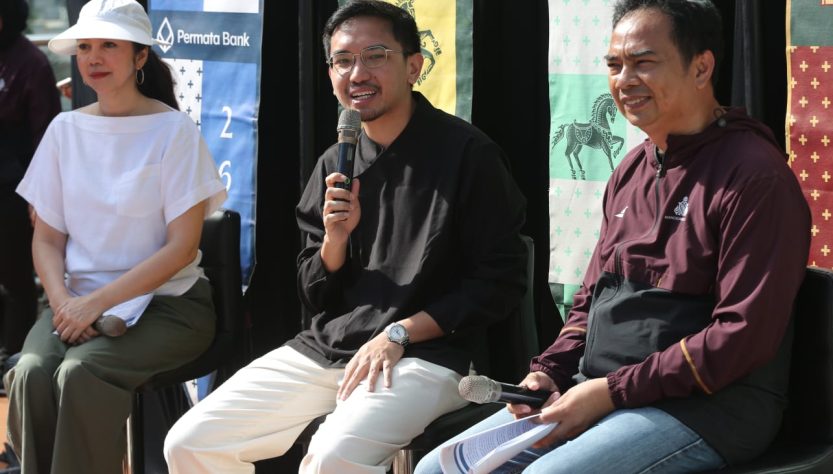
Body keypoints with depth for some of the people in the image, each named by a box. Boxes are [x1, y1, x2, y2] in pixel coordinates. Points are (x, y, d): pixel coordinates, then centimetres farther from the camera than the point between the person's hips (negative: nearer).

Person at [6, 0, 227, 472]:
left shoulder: (173, 129, -6)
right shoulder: (65, 129, 7)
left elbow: (182, 247, -10)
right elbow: (47, 238, 9)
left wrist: (98, 302, -16)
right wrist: (63, 302, -11)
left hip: (166, 303, -4)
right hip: (81, 300, 4)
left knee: (80, 372, -30)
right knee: (31, 372, -26)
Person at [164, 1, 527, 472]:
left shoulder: (466, 152, -6)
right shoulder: (335, 165, 11)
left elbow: (501, 282, -6)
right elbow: (317, 297, 15)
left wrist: (398, 333, -13)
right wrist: (335, 238, -6)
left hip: (424, 355, -6)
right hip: (324, 348, 6)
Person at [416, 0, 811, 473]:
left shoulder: (753, 174, -12)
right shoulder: (631, 171, 15)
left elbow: (744, 333, -18)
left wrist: (612, 391, -17)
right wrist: (549, 372, 2)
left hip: (705, 407, -8)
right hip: (595, 392, 8)